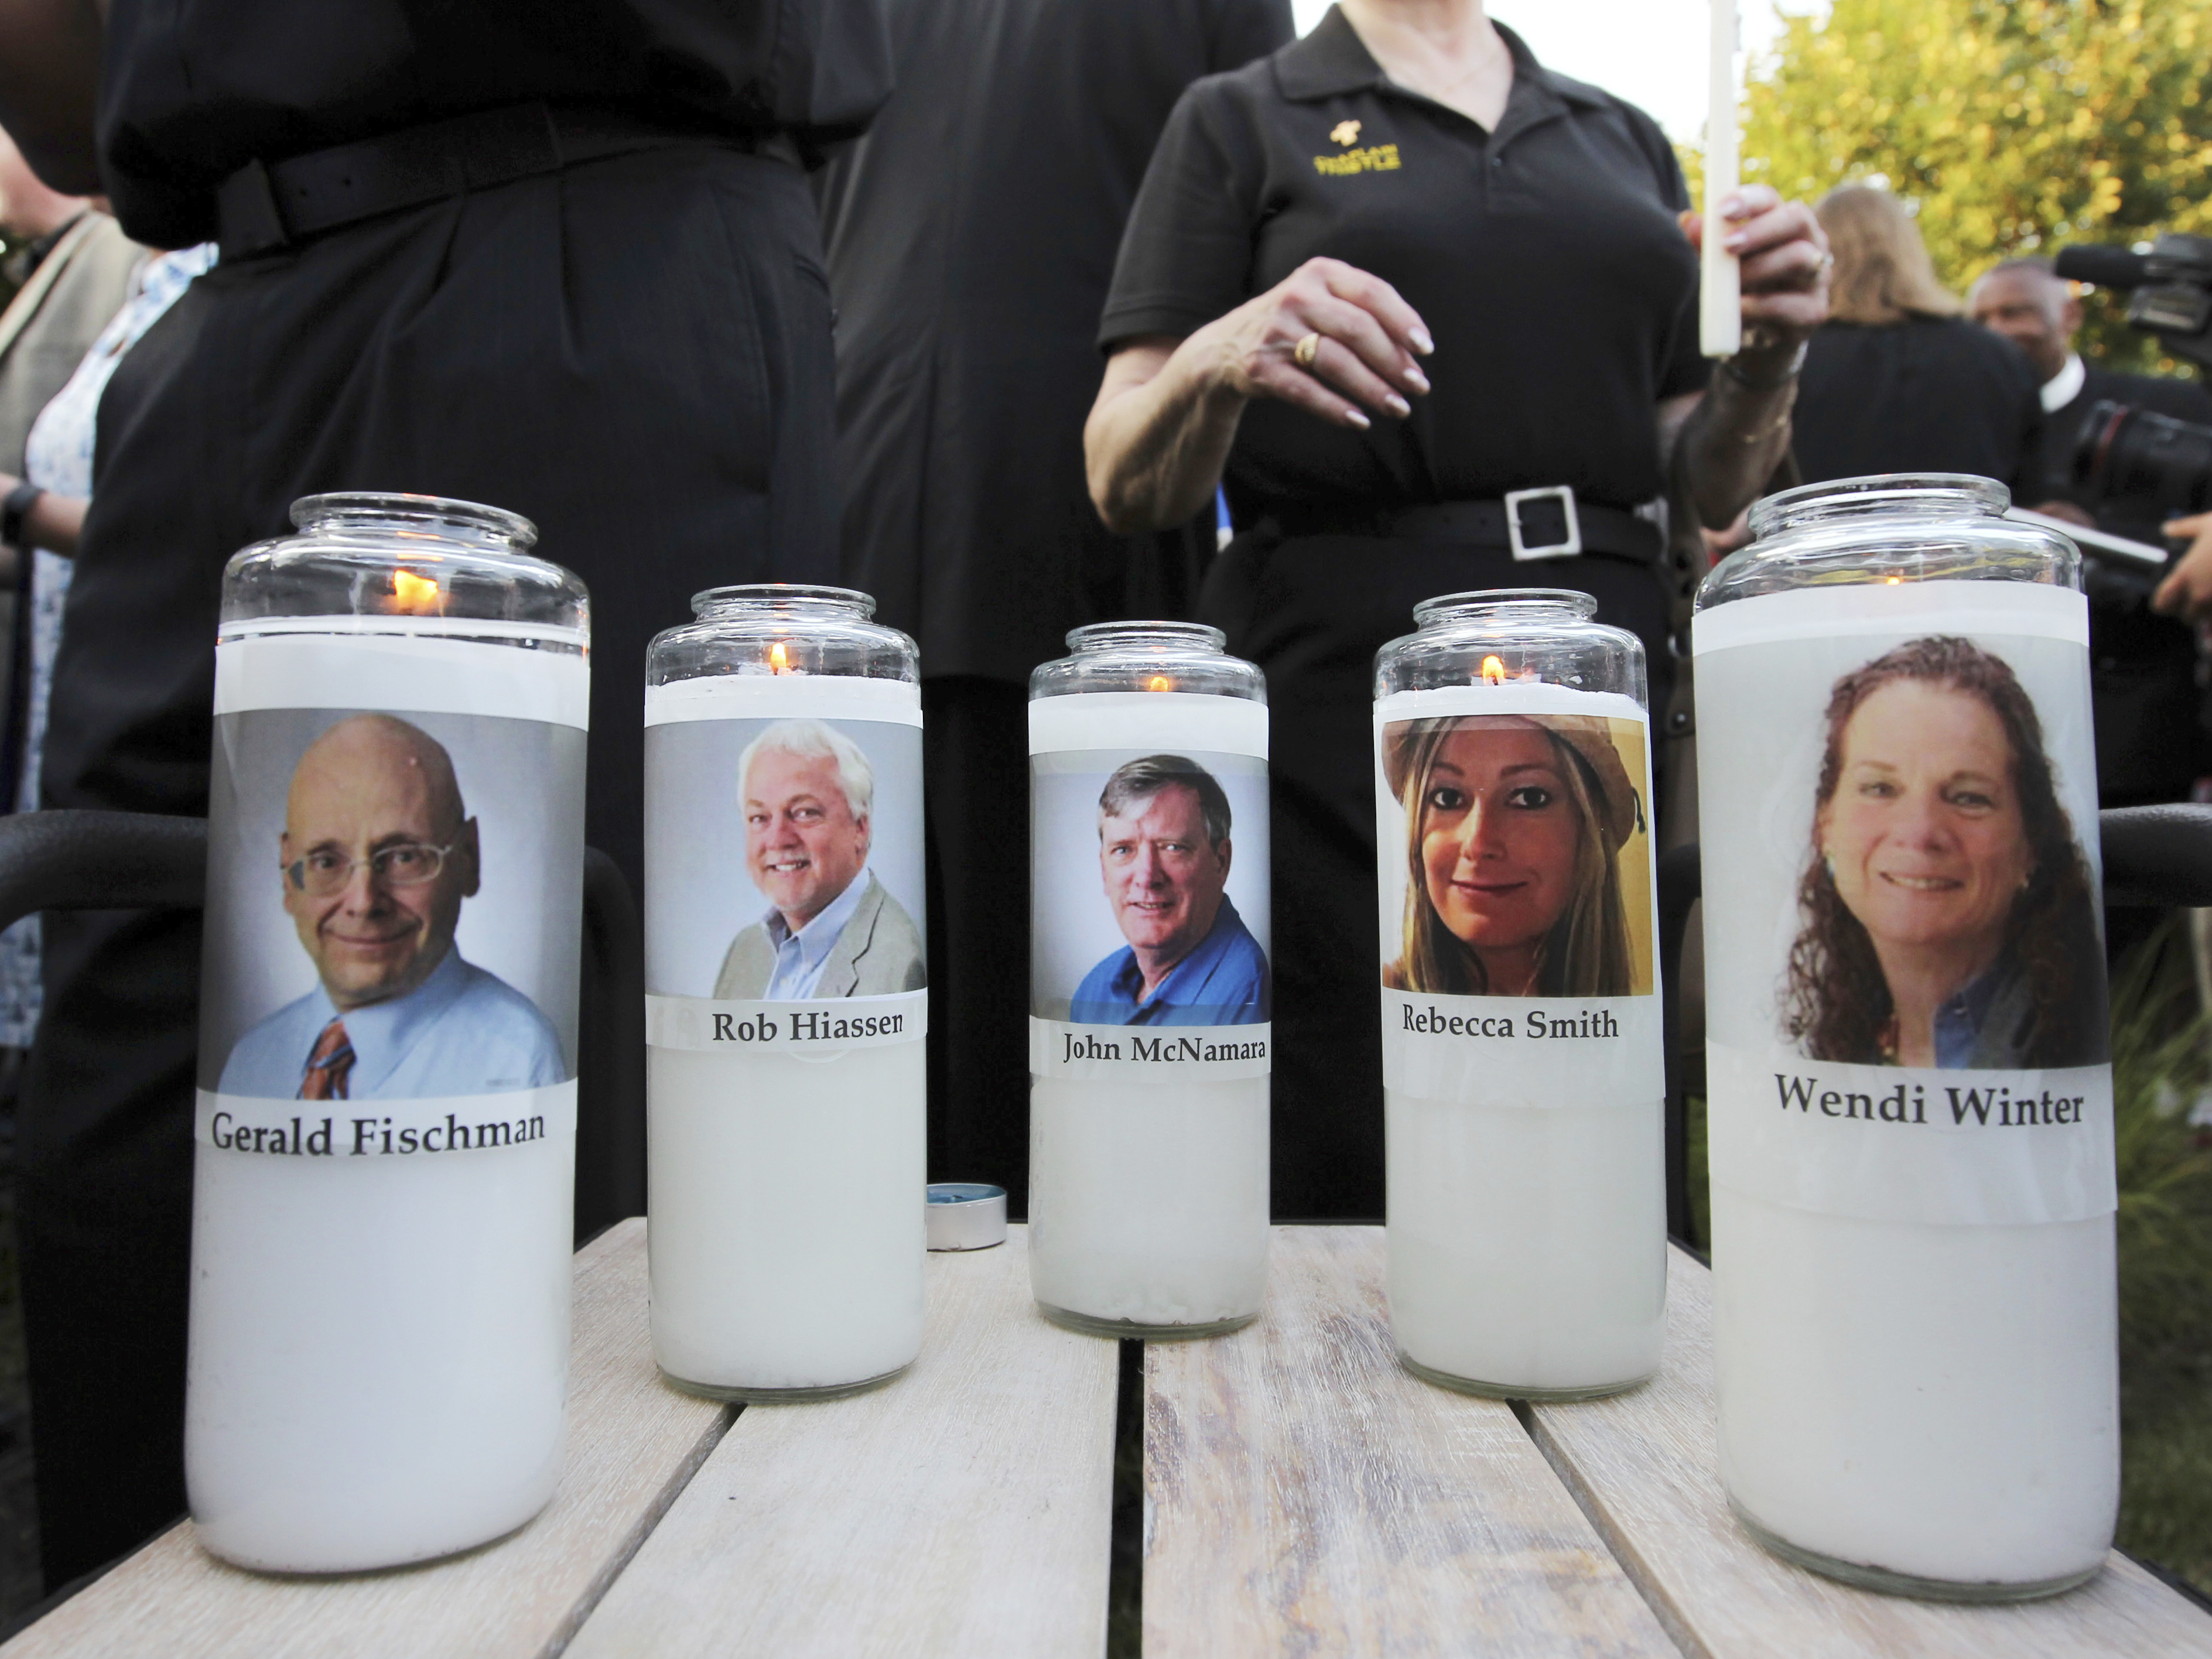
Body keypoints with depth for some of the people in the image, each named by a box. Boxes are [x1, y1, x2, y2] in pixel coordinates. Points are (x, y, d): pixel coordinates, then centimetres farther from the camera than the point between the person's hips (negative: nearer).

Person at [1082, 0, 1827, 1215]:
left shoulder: (1625, 139, 21)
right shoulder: (1239, 120, 9)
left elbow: (1705, 488, 20)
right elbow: (1124, 485, 0)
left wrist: (1766, 360, 1)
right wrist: (1219, 362, -18)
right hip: (1339, 688, -4)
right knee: (1336, 1185, -4)